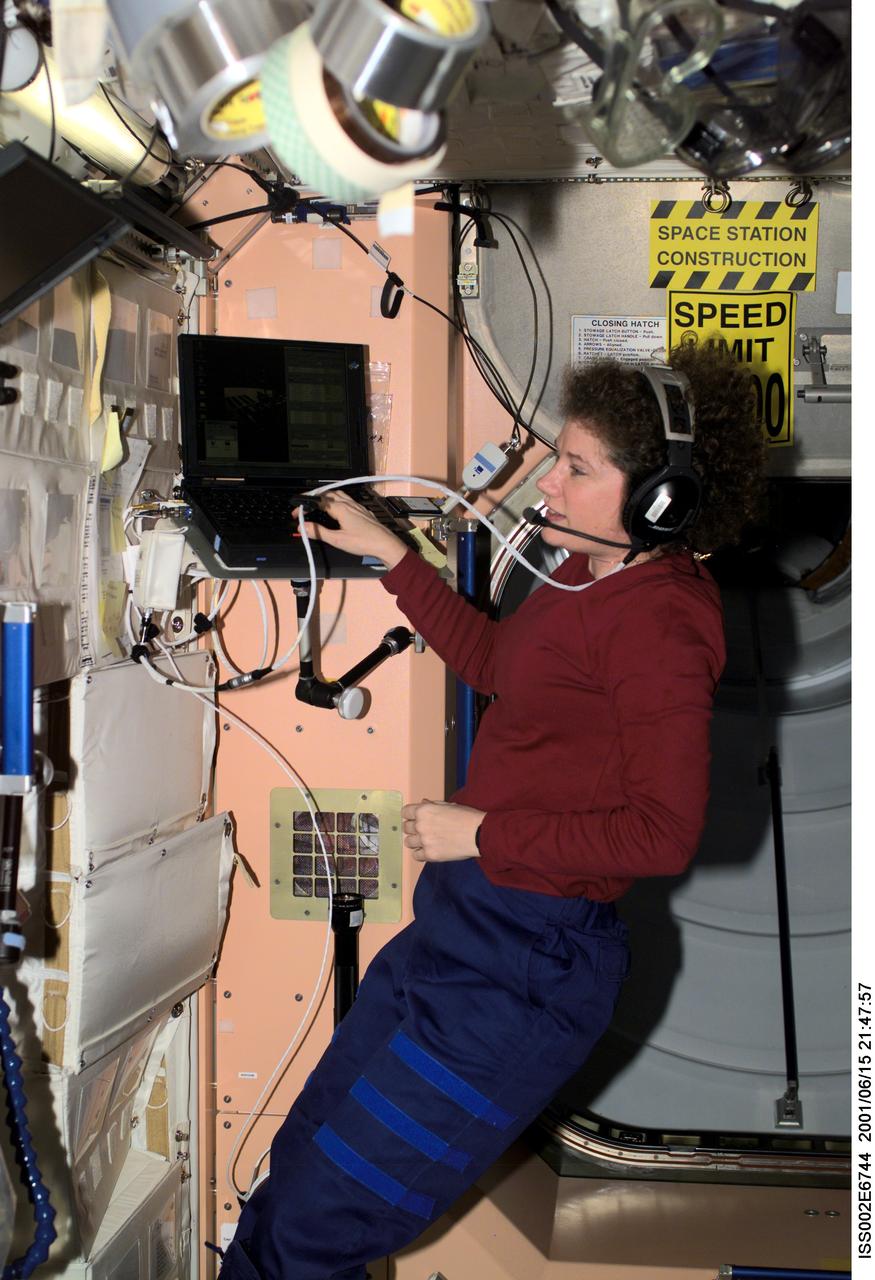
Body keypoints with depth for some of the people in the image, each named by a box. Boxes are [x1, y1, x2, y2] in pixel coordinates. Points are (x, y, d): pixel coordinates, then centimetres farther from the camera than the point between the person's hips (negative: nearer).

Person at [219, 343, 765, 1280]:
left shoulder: (658, 621, -21)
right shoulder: (596, 577, 8)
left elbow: (665, 832, -25)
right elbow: (494, 661, 26)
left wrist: (483, 832, -17)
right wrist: (390, 555, 23)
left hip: (523, 966, -10)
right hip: (469, 923, 10)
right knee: (298, 1164, 18)